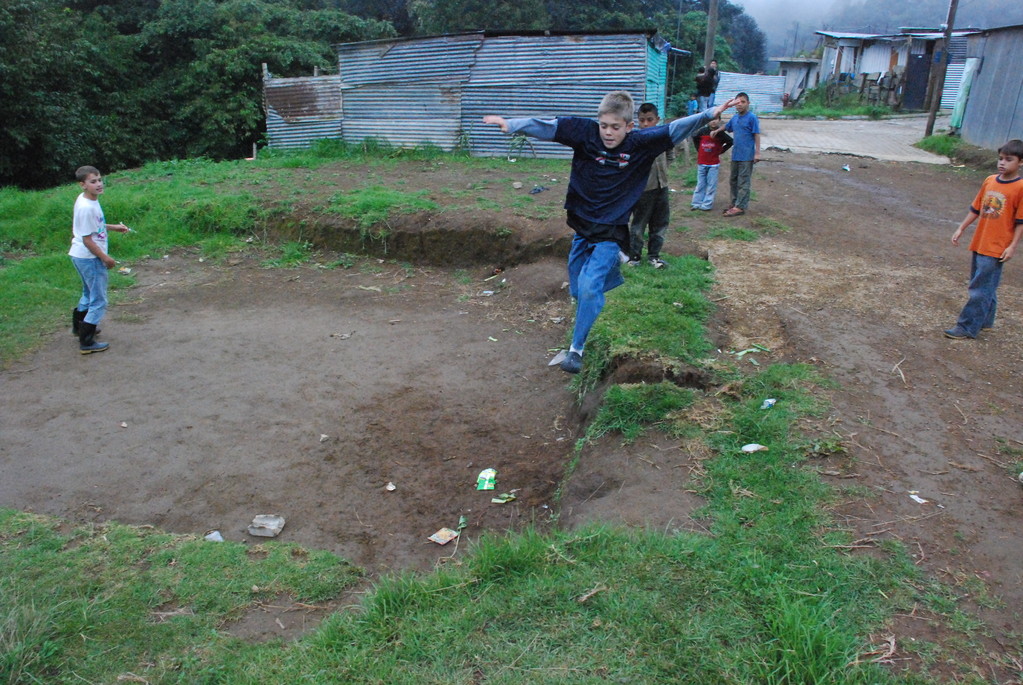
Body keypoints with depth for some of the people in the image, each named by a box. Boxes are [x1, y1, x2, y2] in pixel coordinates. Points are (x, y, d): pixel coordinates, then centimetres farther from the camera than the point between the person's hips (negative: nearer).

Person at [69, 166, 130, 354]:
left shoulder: (86, 199, 4)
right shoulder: (87, 208, -25)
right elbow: (87, 240, -22)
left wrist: (113, 227, 17)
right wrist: (105, 258, -15)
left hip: (81, 256, 10)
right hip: (90, 258, -10)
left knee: (89, 294, 29)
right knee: (98, 301, 0)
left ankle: (79, 326, 48)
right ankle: (87, 342, 6)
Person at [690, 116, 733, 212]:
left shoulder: (721, 133, -6)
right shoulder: (703, 131, 0)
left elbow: (730, 142, 3)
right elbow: (694, 137, 18)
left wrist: (721, 151, -1)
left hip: (713, 164, -2)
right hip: (701, 163, 3)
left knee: (711, 185, 0)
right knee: (700, 184, 10)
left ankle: (707, 205, 3)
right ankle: (697, 203, 16)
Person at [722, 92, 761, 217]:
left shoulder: (752, 118, -10)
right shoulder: (734, 118, 8)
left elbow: (757, 135, -11)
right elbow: (726, 128, 24)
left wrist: (757, 152, -13)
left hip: (747, 156, -7)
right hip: (735, 155, 7)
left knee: (743, 182, -3)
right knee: (733, 180, 16)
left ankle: (740, 207, 0)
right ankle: (734, 203, 28)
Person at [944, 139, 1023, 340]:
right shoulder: (989, 181, 7)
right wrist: (961, 229, 13)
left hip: (996, 248, -6)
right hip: (979, 243, 6)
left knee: (980, 289, -5)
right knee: (985, 286, 18)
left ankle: (967, 327, 0)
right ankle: (985, 320, 31)